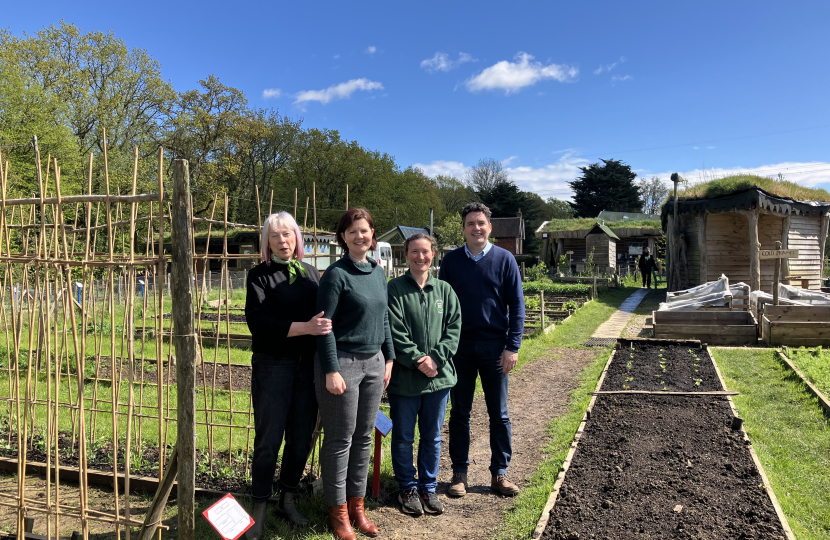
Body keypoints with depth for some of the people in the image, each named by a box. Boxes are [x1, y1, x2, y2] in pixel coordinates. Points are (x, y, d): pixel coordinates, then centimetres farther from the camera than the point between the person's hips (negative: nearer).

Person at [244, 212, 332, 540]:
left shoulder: (311, 273, 11)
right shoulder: (260, 275, -1)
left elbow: (323, 316, 14)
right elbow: (258, 322, -14)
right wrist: (305, 327, -23)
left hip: (308, 365, 4)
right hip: (272, 365, -4)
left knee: (302, 437, 10)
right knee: (268, 439, 1)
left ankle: (288, 500, 29)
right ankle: (259, 509, 18)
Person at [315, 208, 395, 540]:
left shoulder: (378, 273, 9)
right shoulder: (336, 275, -11)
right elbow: (325, 326, -13)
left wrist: (389, 358, 13)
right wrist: (331, 371, -16)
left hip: (373, 363, 6)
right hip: (343, 363, -6)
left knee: (363, 437, 13)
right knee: (340, 439, 4)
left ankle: (357, 504, 27)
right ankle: (338, 510, 20)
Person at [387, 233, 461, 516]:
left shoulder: (444, 290, 6)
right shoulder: (395, 288, -5)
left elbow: (454, 328, 1)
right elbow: (395, 332, -11)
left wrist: (436, 358, -11)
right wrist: (417, 360, -16)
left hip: (439, 376, 3)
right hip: (404, 377, -3)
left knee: (432, 437, 15)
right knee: (403, 437, 10)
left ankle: (429, 487, 31)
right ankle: (407, 488, 28)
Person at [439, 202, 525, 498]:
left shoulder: (504, 259, 0)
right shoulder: (451, 260, 3)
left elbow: (517, 305, 0)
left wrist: (513, 347, -7)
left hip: (494, 347, -1)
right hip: (459, 347, 1)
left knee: (499, 414, 8)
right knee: (459, 412, 8)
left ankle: (499, 473, 21)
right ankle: (459, 473, 20)